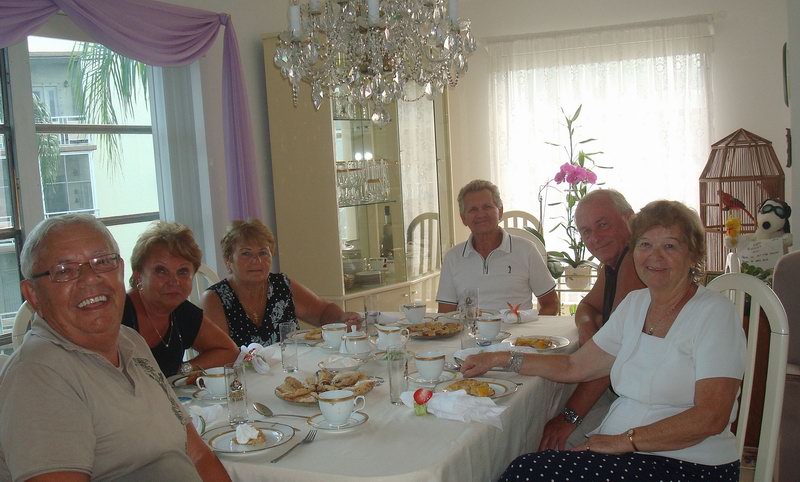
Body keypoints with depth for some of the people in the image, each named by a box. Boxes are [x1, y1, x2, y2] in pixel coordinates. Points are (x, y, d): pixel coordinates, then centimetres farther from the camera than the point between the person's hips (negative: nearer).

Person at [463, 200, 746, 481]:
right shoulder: (635, 303, 12)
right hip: (621, 453, 6)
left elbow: (710, 418, -18)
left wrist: (625, 440, -19)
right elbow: (575, 367, 14)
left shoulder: (714, 313, -10)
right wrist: (498, 360, 9)